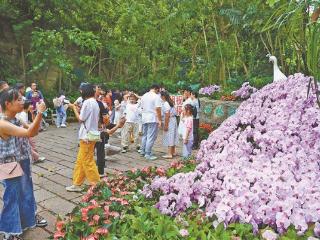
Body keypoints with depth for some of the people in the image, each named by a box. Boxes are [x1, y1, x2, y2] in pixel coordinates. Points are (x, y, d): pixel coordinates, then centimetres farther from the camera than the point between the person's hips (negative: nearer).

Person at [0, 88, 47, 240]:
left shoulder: (16, 120, 1)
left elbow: (34, 132, 8)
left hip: (23, 164, 8)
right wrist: (40, 113, -33)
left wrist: (39, 114, -4)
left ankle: (31, 217, 46)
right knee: (13, 197, 8)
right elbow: (29, 133, -33)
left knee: (27, 191, 24)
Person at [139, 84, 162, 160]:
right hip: (153, 119, -7)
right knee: (151, 137, -3)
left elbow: (142, 107, 14)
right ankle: (148, 154, -1)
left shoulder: (144, 96, 12)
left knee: (145, 135, 19)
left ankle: (142, 151, 26)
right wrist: (159, 120, -13)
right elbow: (158, 109, -16)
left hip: (144, 118, 7)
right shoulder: (156, 96, -10)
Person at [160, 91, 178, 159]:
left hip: (169, 121, -10)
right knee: (172, 136, 15)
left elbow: (167, 115, -21)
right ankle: (173, 152, 25)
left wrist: (166, 125, -20)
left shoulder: (165, 104, -17)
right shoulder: (170, 103, 13)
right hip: (173, 120, 10)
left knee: (169, 137, -7)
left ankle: (169, 154, -6)